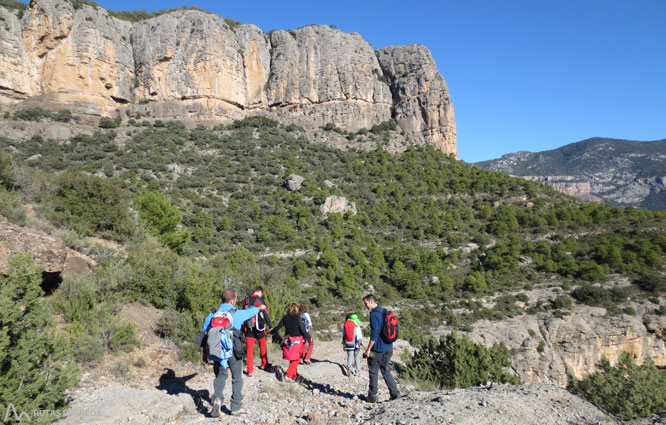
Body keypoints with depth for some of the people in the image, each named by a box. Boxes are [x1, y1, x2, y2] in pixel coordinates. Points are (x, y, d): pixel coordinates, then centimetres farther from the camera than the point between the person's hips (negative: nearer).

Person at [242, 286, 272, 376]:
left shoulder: (246, 300, 5)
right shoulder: (260, 299, -9)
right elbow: (265, 313, -9)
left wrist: (243, 327, 20)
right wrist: (270, 326, -1)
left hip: (248, 328, 3)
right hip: (259, 328, -3)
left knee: (249, 348, 4)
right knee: (263, 346, 16)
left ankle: (250, 370, 1)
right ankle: (264, 365, 27)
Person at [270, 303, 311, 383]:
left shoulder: (285, 318, 2)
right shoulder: (298, 317, -10)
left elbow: (277, 327, 6)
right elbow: (302, 329, -12)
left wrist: (272, 331, 25)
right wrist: (309, 336, 2)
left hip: (288, 340, 5)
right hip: (297, 340, -5)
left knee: (292, 360, 16)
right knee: (296, 359, 4)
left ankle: (294, 376, 21)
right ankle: (288, 375, -6)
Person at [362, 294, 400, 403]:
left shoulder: (374, 314, -15)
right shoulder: (385, 312, 12)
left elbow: (374, 333, -20)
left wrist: (368, 349, -15)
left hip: (378, 348, -8)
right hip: (389, 348, 8)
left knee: (373, 372, 5)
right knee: (386, 371, 15)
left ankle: (372, 396, 11)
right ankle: (395, 393, 9)